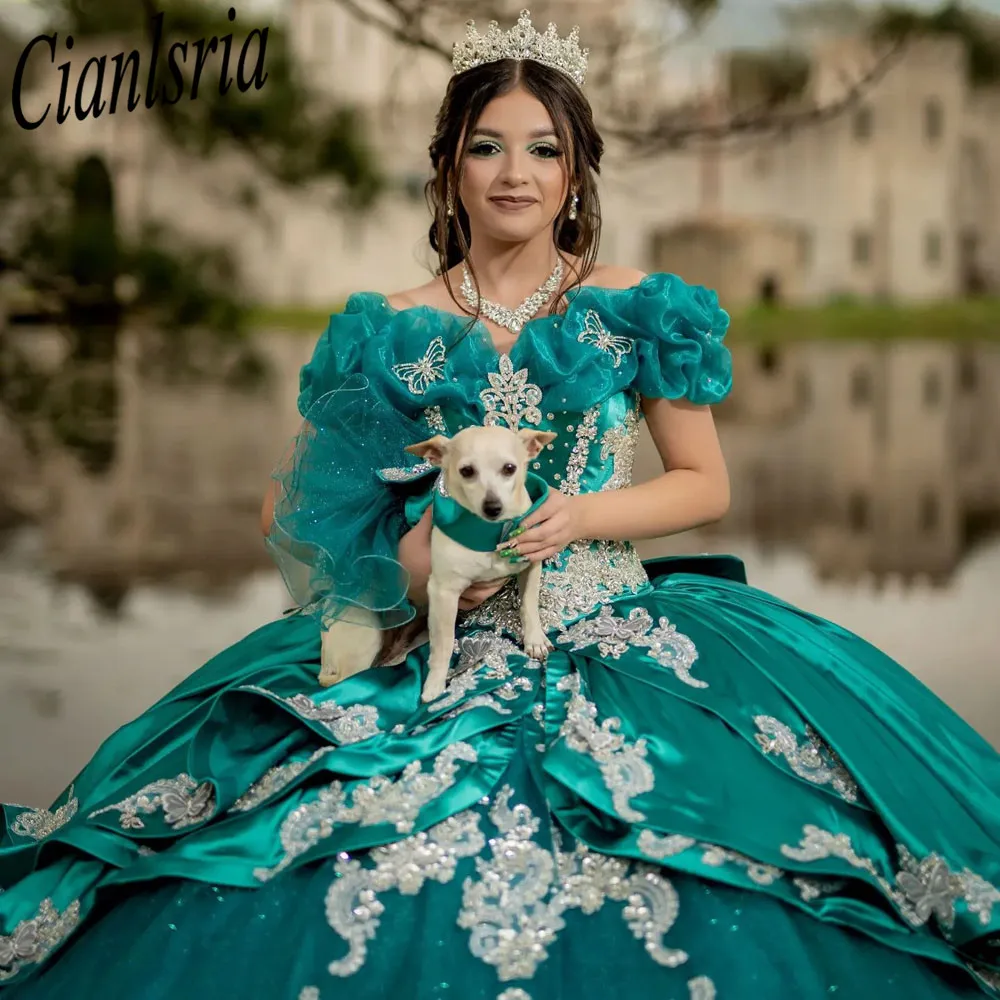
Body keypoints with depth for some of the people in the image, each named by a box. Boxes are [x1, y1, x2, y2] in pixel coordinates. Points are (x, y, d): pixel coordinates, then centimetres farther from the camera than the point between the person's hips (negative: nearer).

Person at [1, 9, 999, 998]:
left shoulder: (632, 309, 6)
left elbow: (706, 484, 9)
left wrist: (580, 517, -8)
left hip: (610, 638, 0)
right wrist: (398, 559, -9)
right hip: (436, 651, 0)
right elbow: (290, 507, 10)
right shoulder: (392, 328, 6)